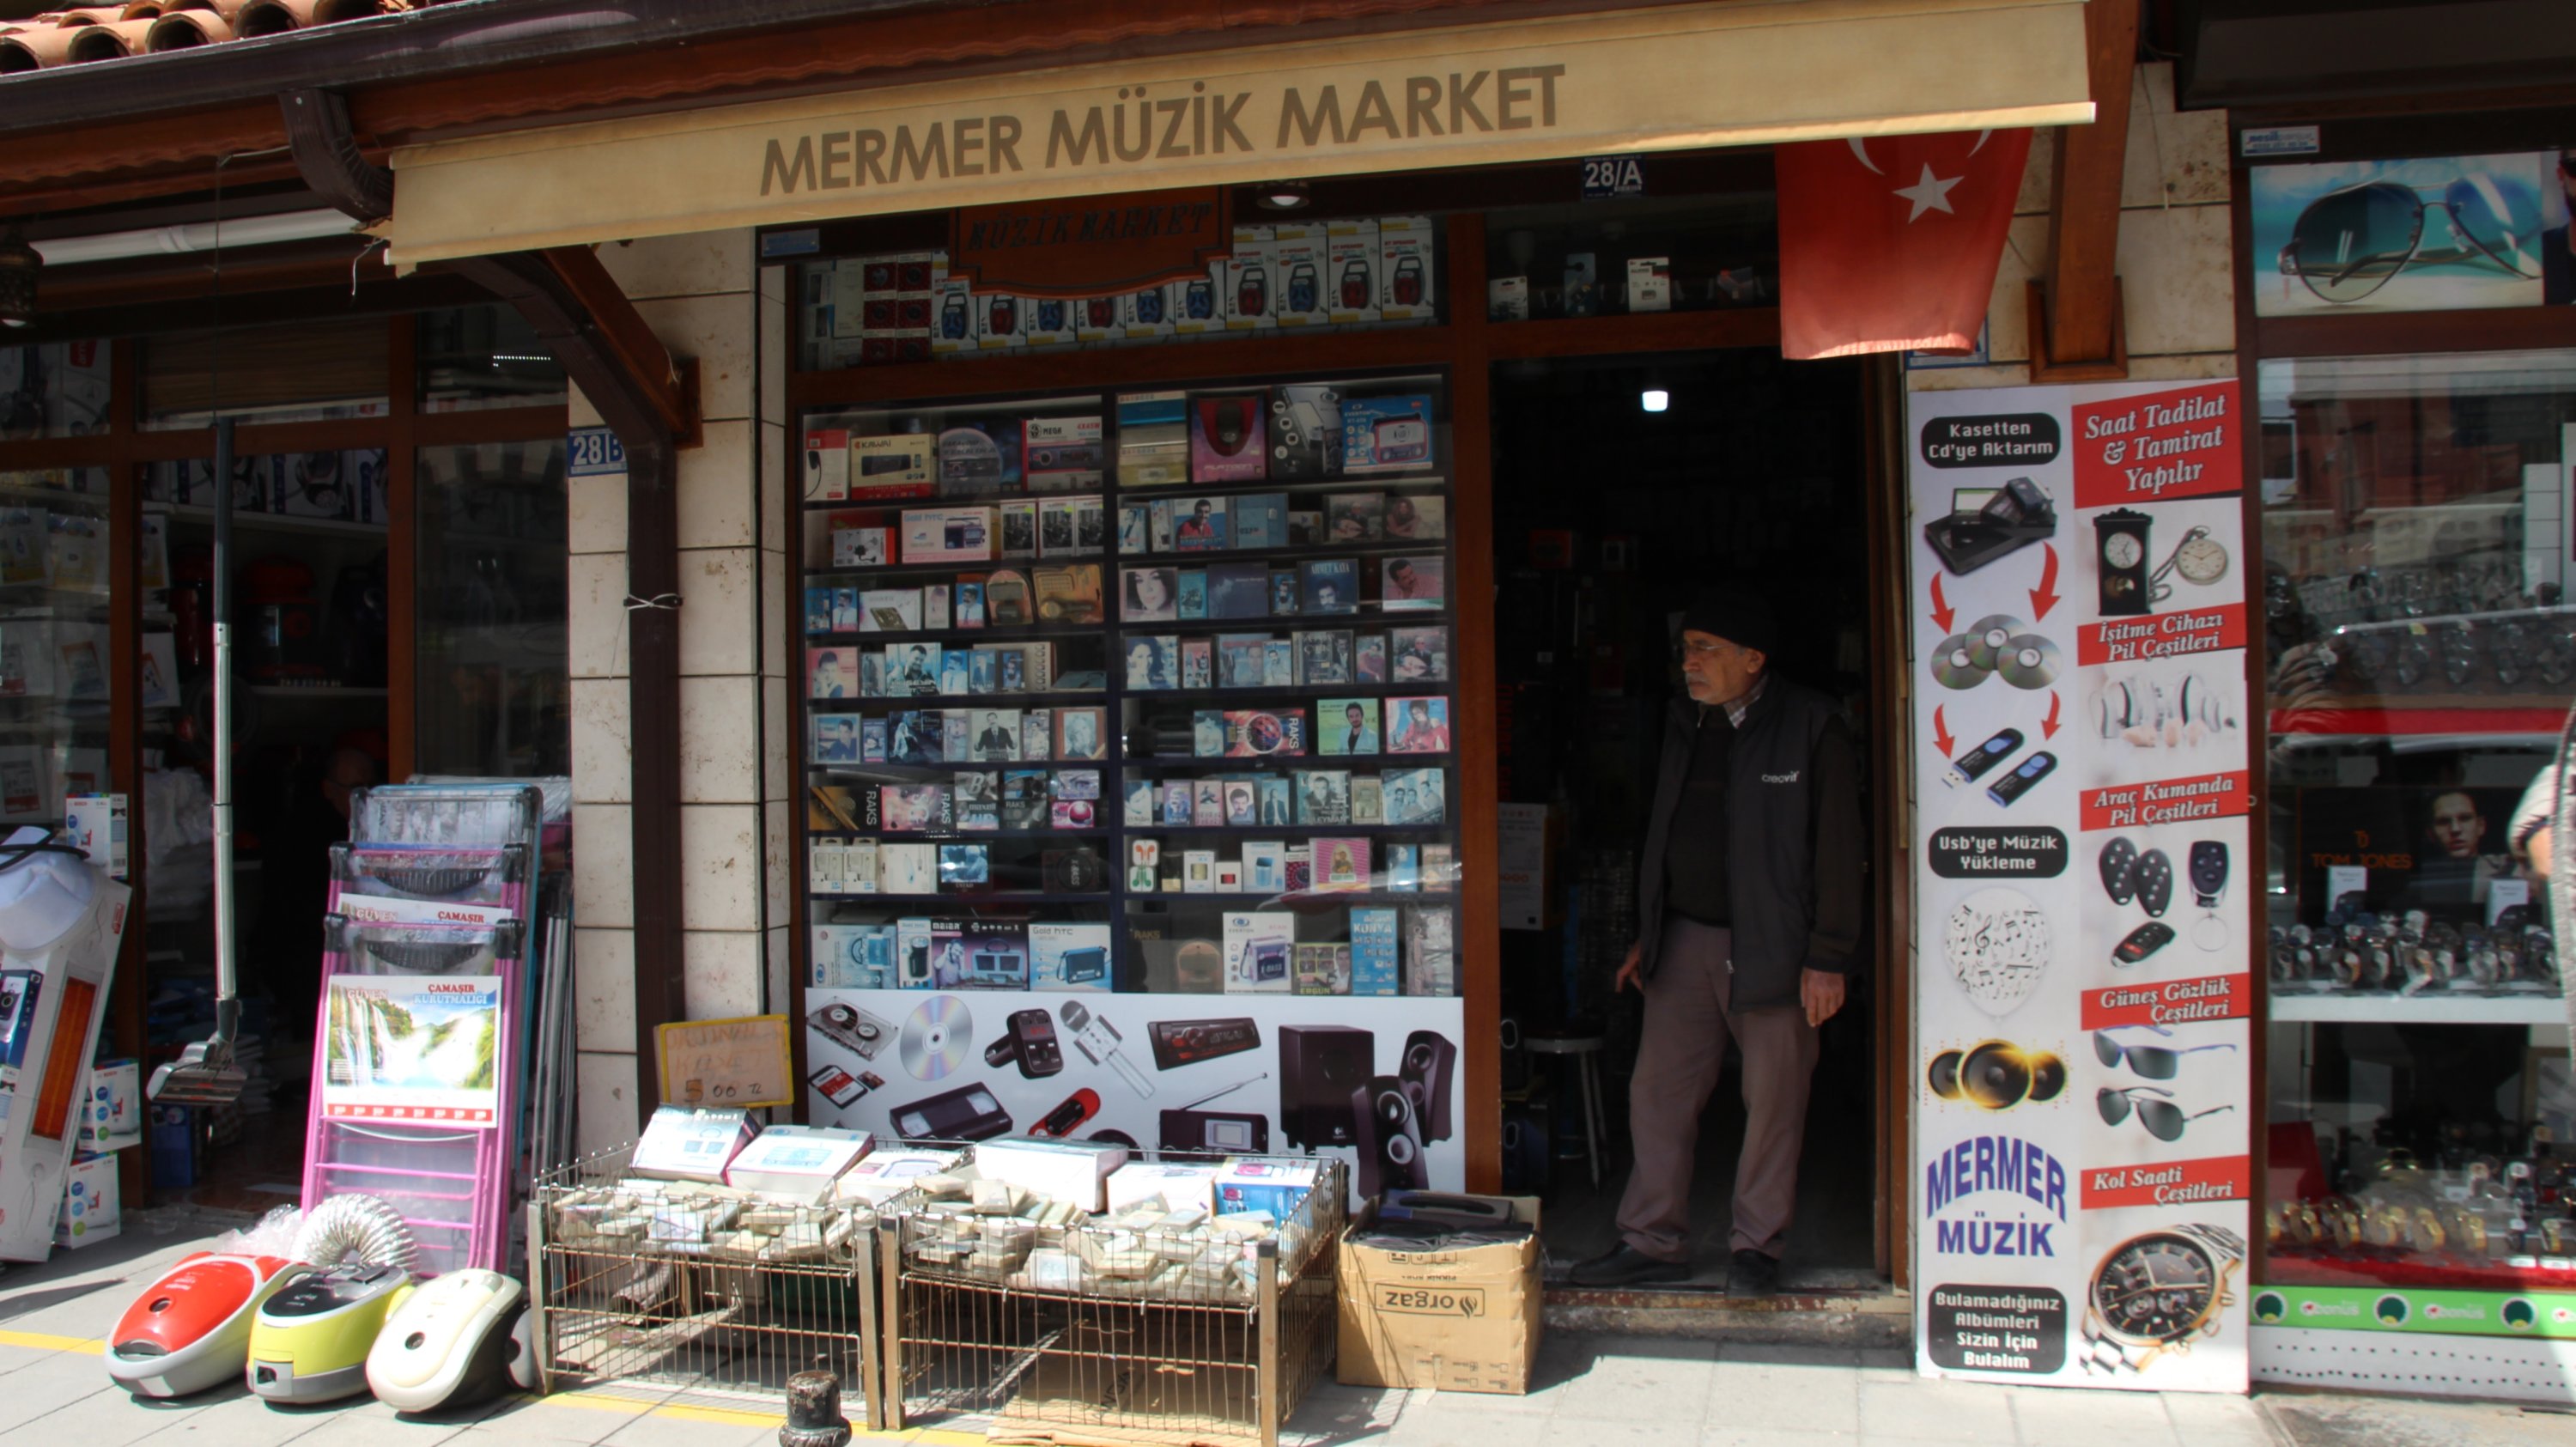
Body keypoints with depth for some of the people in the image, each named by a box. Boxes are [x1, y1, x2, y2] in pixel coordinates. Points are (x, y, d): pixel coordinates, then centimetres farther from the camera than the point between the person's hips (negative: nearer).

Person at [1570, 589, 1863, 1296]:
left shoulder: (1810, 726, -8)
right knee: (1657, 1091, 6)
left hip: (1773, 947, -5)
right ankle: (1654, 1241, 18)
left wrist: (1828, 958, -12)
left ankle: (1757, 1246, 21)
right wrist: (1647, 932, 16)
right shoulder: (1685, 722, 10)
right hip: (1685, 941, 5)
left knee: (1773, 1101, 5)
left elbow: (1838, 848, -9)